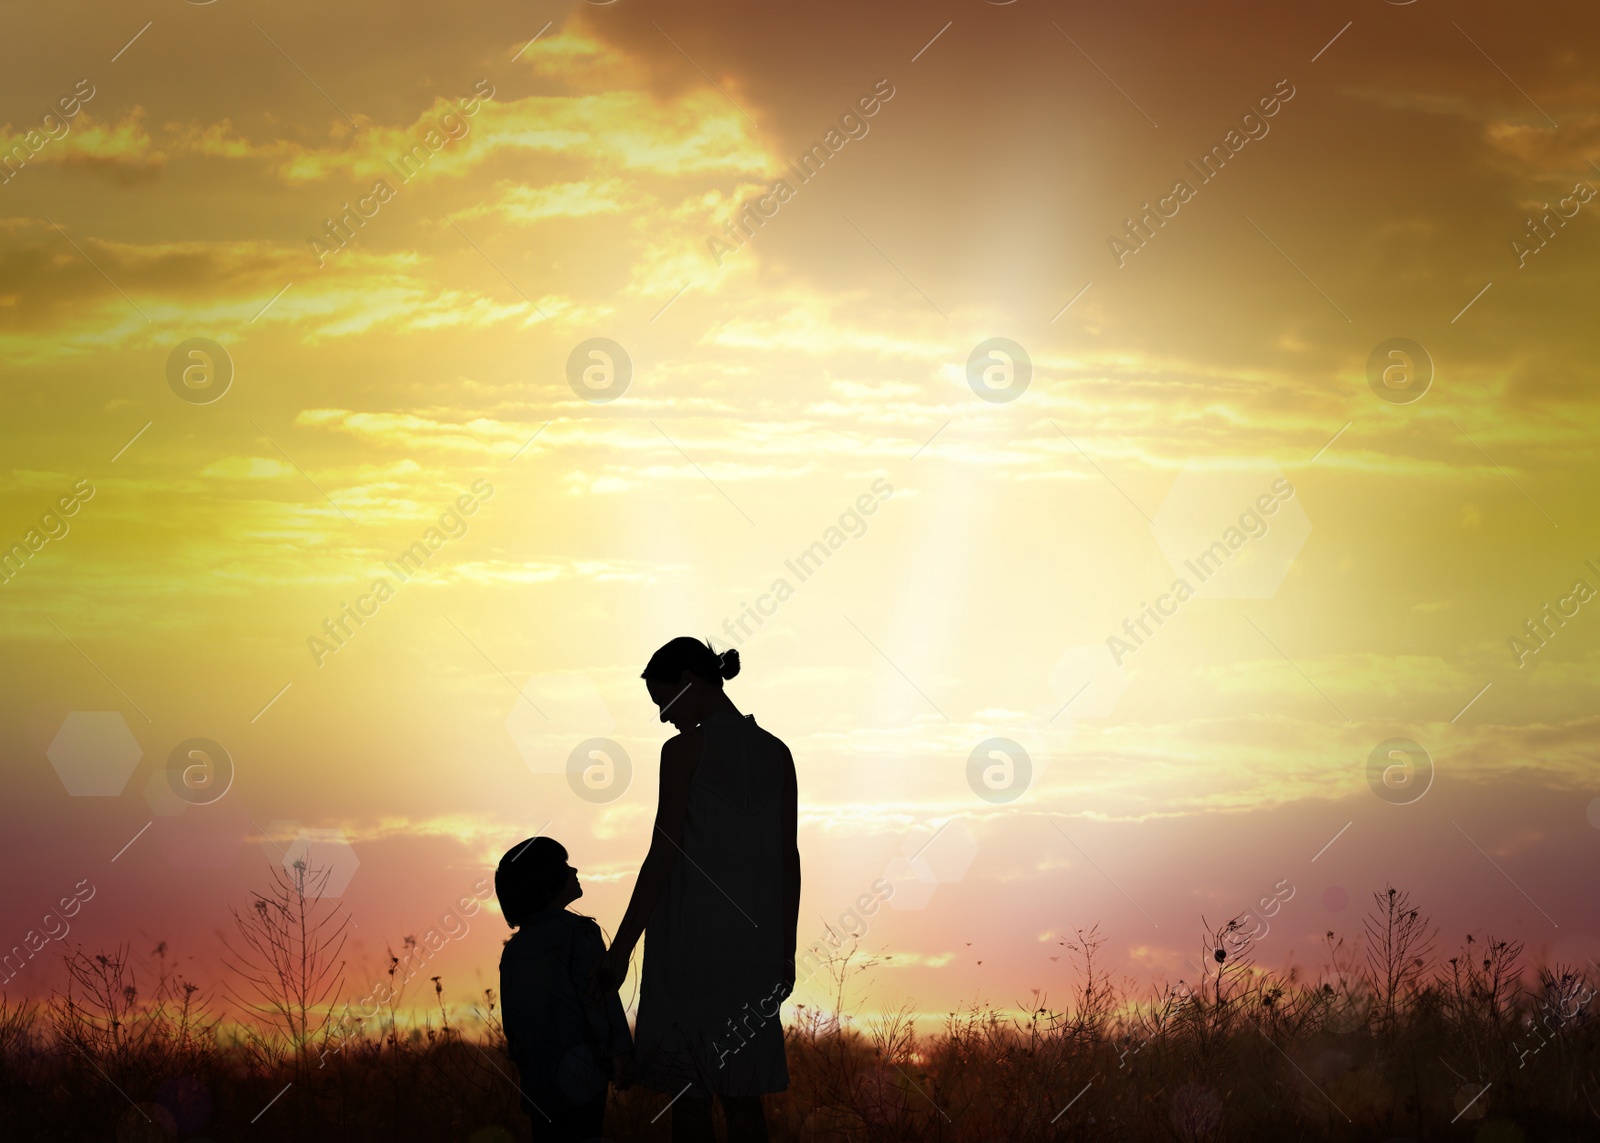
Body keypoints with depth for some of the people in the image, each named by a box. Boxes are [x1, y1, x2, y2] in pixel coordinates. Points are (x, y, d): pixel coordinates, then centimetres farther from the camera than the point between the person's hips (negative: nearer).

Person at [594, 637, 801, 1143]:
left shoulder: (683, 750, -9)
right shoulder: (776, 754, 8)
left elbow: (663, 855, -12)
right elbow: (788, 859, 9)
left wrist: (621, 948, -9)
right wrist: (785, 951, 15)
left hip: (690, 938, -6)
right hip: (752, 940, 6)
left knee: (688, 1091, -1)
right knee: (743, 1092, 9)